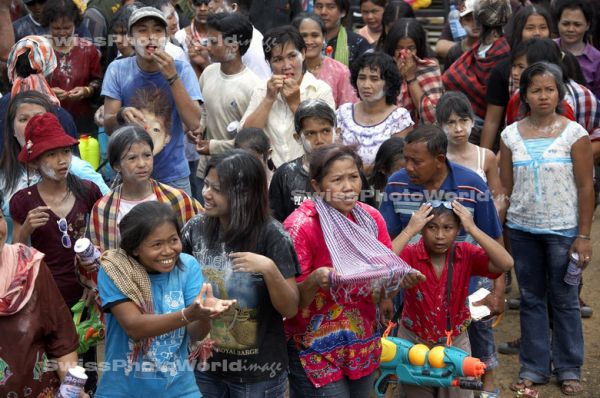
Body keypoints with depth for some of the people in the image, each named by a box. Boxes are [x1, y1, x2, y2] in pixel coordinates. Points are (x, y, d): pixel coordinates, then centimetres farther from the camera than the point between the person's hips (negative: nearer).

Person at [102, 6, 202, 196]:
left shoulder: (181, 69, -7)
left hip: (173, 174, 0)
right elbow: (108, 126, -8)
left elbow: (194, 123, -17)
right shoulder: (118, 69, -6)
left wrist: (172, 77, -24)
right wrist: (122, 115, -31)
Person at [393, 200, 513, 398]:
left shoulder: (466, 254, -12)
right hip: (414, 341, -1)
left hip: (455, 342, 1)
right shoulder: (410, 255, -18)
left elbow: (506, 264, -27)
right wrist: (409, 230, -34)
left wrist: (472, 229, -28)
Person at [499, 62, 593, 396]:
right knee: (531, 299, 11)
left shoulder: (574, 133, -5)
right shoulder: (511, 135, 3)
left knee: (564, 300, 5)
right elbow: (505, 186, 7)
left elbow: (586, 187, -5)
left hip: (562, 230, -3)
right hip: (522, 229, 3)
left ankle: (569, 369, 19)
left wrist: (584, 236, -8)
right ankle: (534, 367, 22)